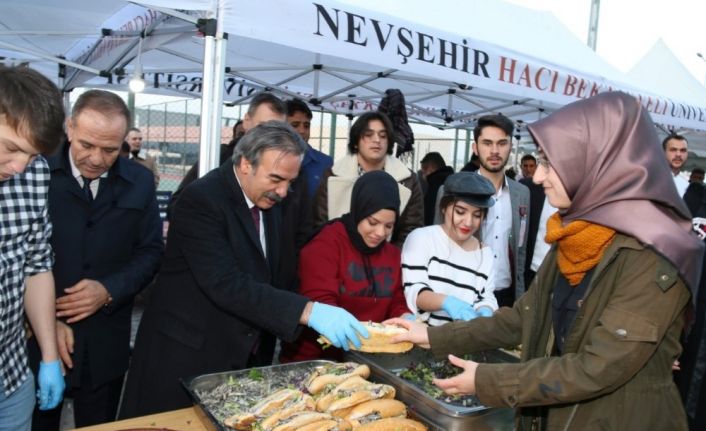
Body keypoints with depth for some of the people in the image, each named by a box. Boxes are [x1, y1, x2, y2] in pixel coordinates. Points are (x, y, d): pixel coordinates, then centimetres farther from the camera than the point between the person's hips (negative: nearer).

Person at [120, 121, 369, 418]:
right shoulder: (202, 199, -21)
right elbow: (225, 284, -31)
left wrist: (315, 314, 2)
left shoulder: (268, 201, 4)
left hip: (247, 356, 7)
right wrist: (307, 311, -36)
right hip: (190, 355, -6)